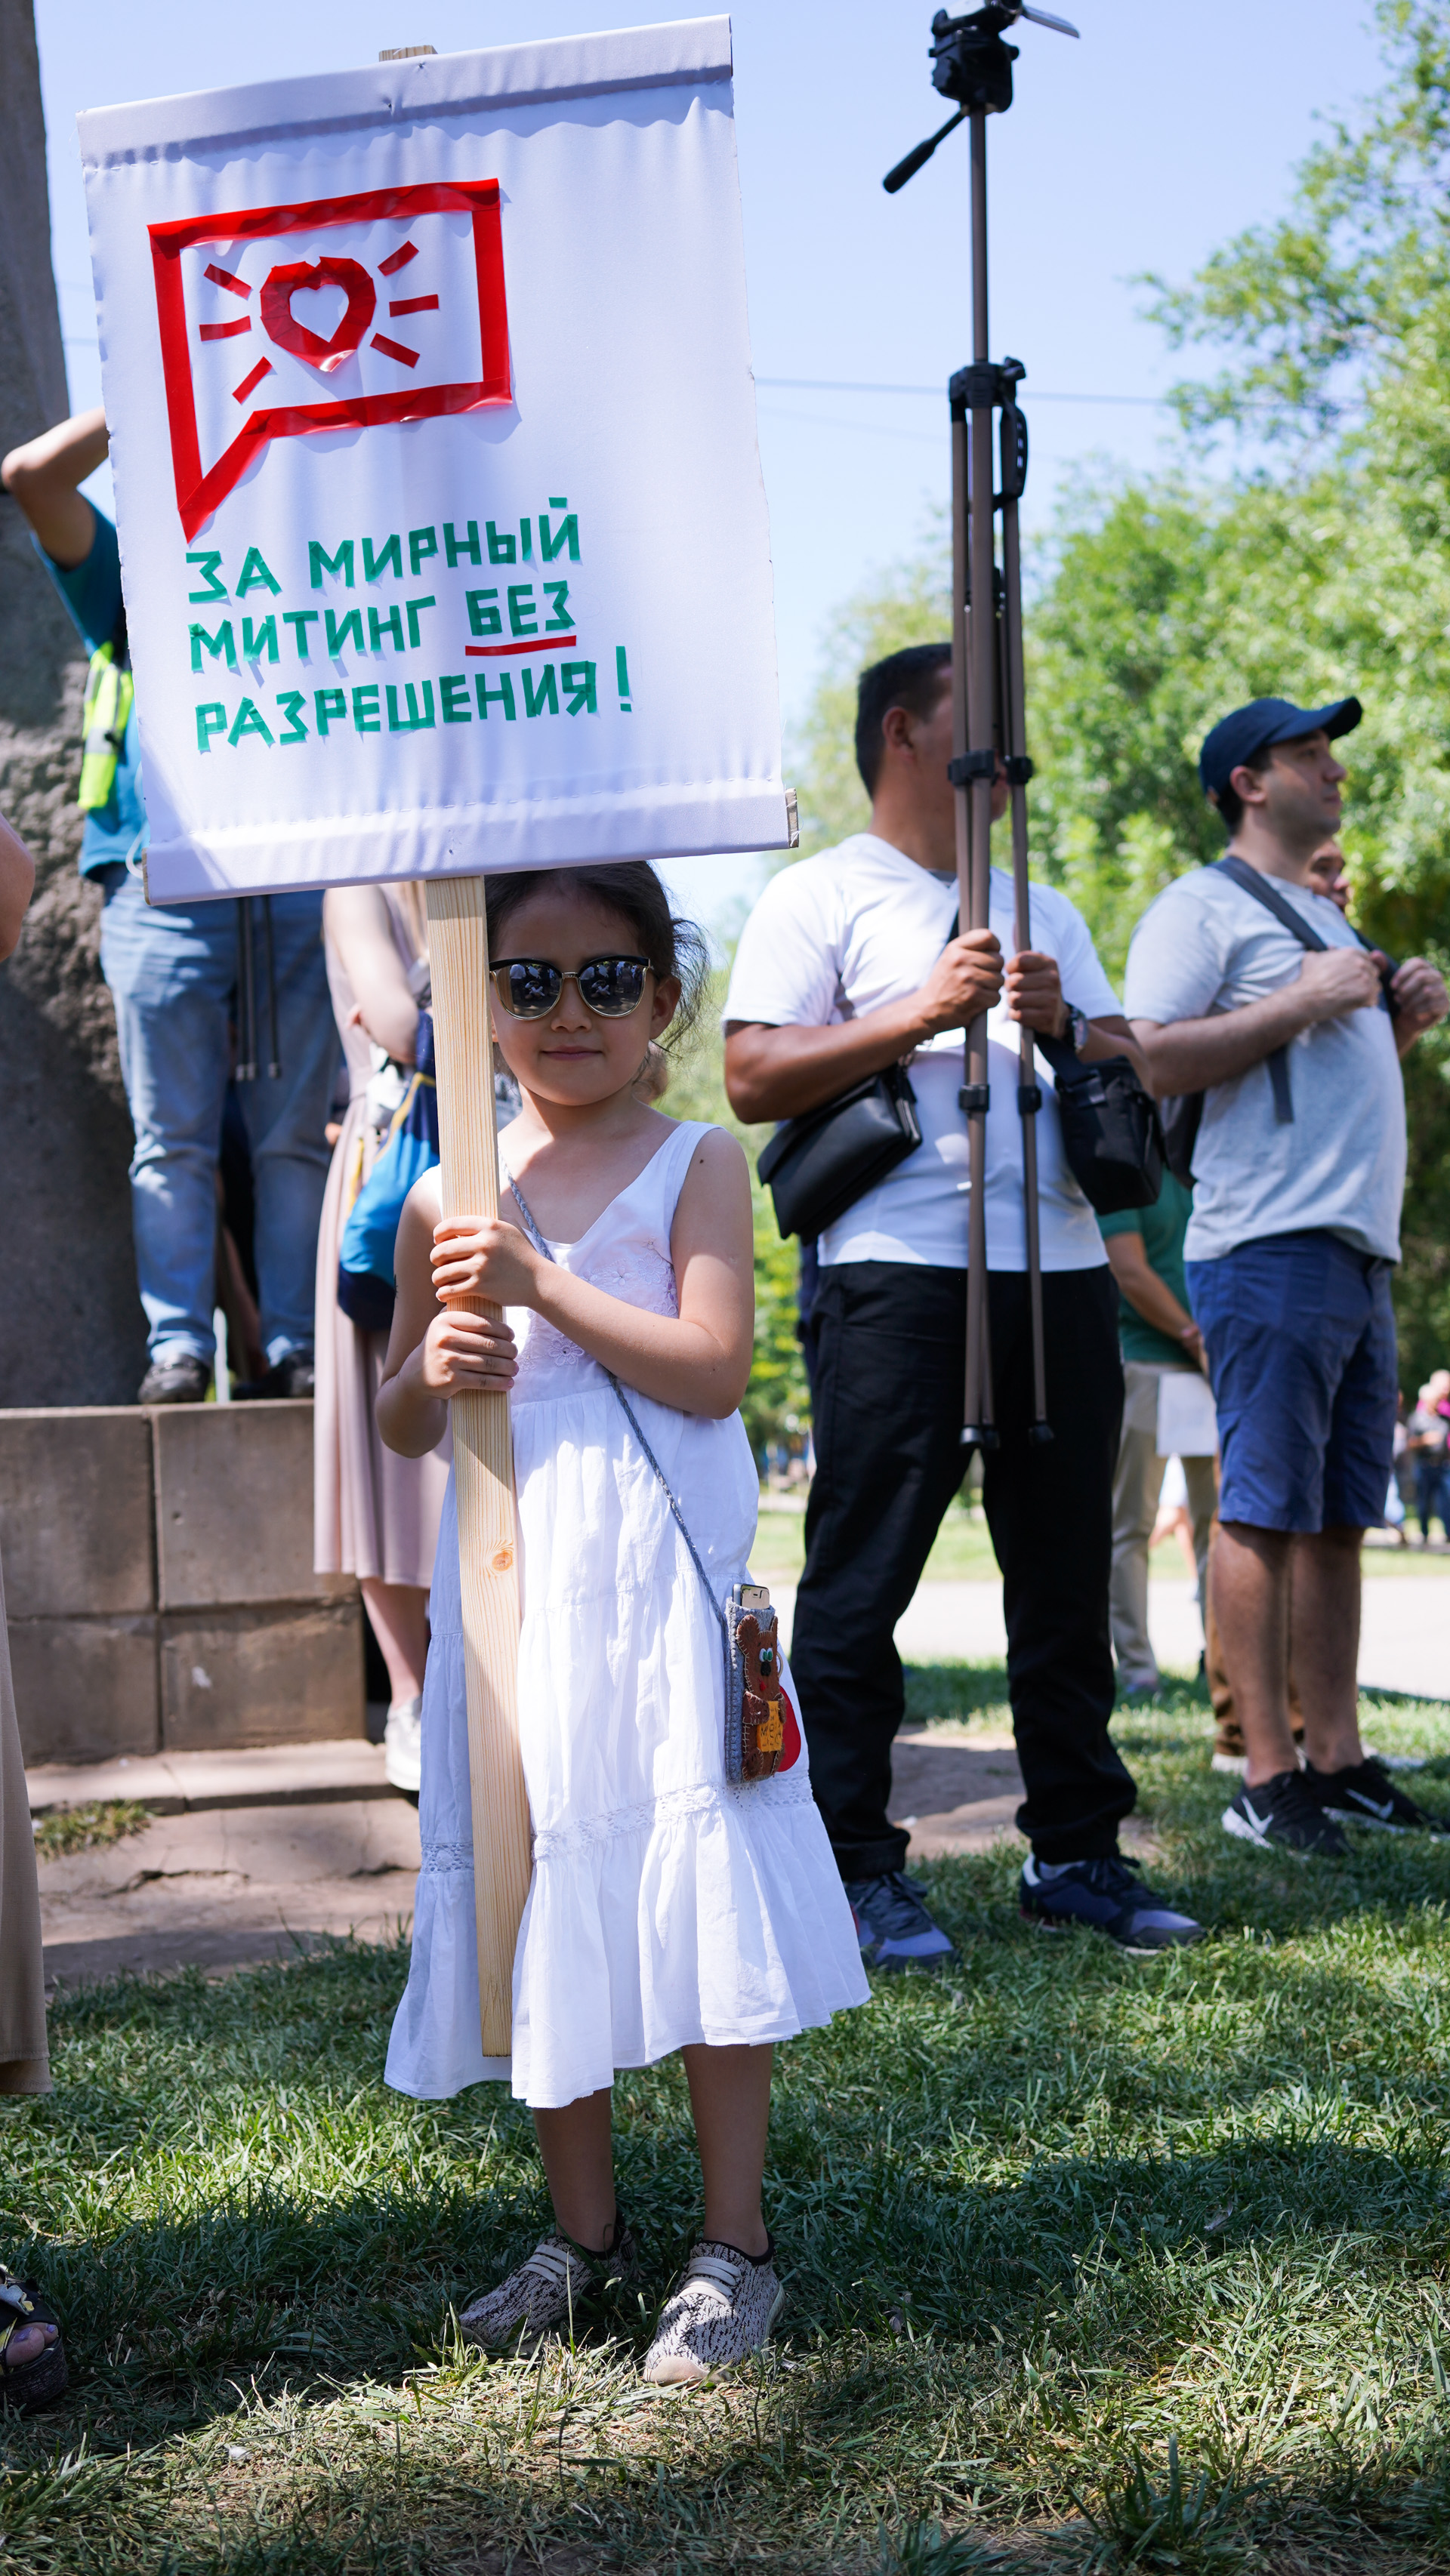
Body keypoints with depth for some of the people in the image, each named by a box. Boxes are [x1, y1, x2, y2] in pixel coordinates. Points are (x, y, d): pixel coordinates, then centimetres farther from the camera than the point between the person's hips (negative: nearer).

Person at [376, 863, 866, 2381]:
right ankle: (584, 2233, 25)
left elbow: (712, 1368, -13)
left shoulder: (696, 1162, 0)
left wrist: (540, 1280, -17)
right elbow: (398, 1426, 14)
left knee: (697, 1884, -2)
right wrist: (433, 1372, -8)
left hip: (660, 1567, -4)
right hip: (511, 1564, 4)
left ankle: (733, 2246, 11)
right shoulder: (451, 1191, 9)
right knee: (541, 1889, 10)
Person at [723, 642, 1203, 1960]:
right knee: (862, 1577, -4)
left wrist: (1065, 1022, -2)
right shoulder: (821, 897, 4)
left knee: (1067, 1573, 8)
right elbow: (753, 1078, -8)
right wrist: (922, 1012, -14)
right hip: (899, 1272, -6)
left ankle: (1078, 1849, 17)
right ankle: (857, 1870, 3)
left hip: (1060, 1269, 6)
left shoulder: (1046, 909, 24)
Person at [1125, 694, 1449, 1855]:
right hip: (1271, 1246, -9)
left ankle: (1337, 1758, 13)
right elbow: (1149, 1061, -14)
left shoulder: (1327, 915, 26)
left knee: (1341, 1516, 9)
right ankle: (1267, 1777, -6)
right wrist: (1305, 1000, -14)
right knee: (1266, 1510, -8)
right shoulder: (1202, 906, -1)